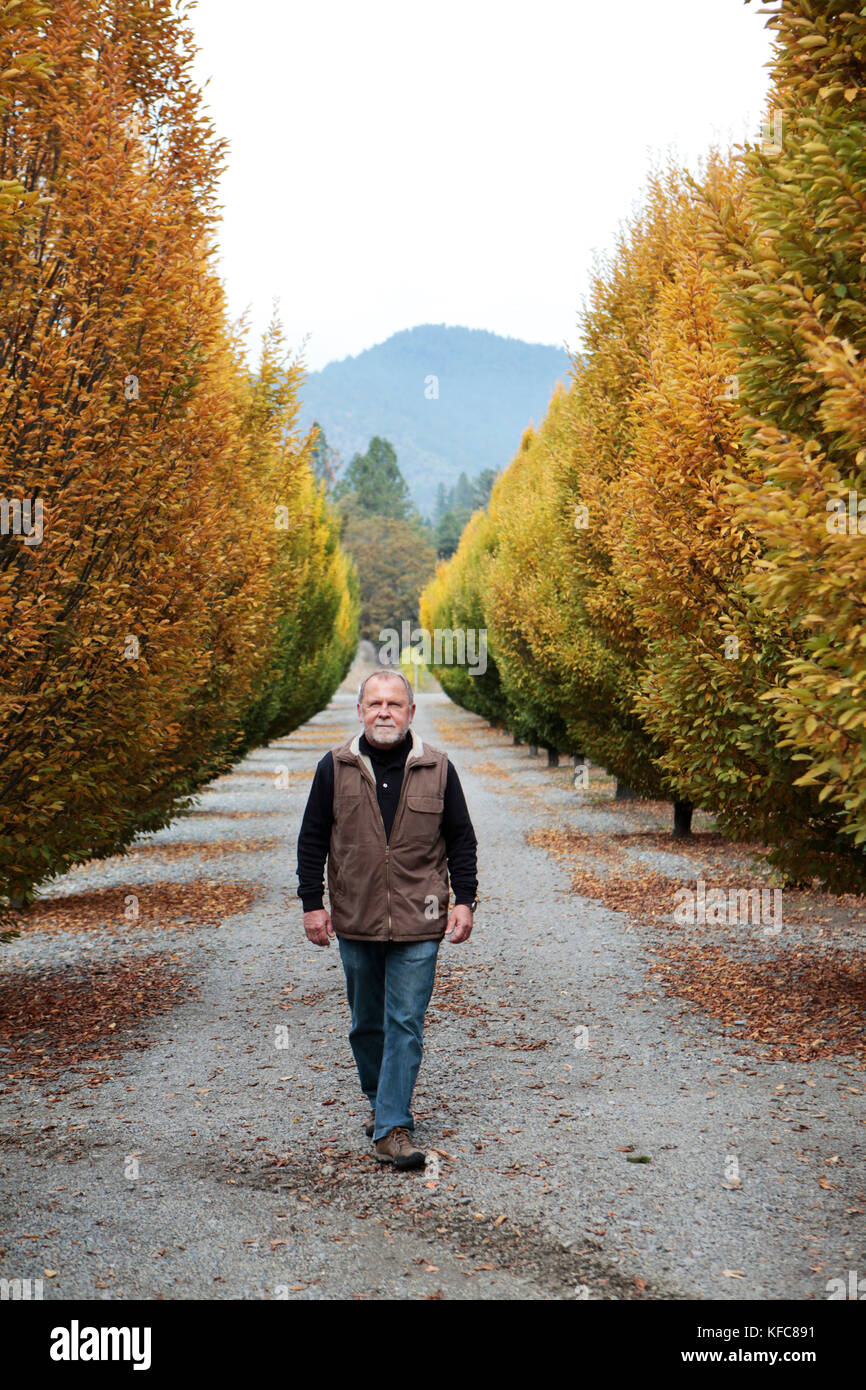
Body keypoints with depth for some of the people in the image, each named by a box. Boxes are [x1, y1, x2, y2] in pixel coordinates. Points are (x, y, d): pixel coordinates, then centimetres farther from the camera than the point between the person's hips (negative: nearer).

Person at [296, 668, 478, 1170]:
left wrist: (465, 900, -1)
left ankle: (393, 1127, 0)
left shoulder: (437, 769, 1)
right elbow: (313, 840, 6)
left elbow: (461, 840, 6)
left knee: (406, 1023, -4)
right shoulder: (335, 768, 2)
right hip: (356, 921, 2)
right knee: (367, 1024, 14)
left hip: (418, 923, -2)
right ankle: (380, 1101, 33)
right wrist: (312, 903, 0)